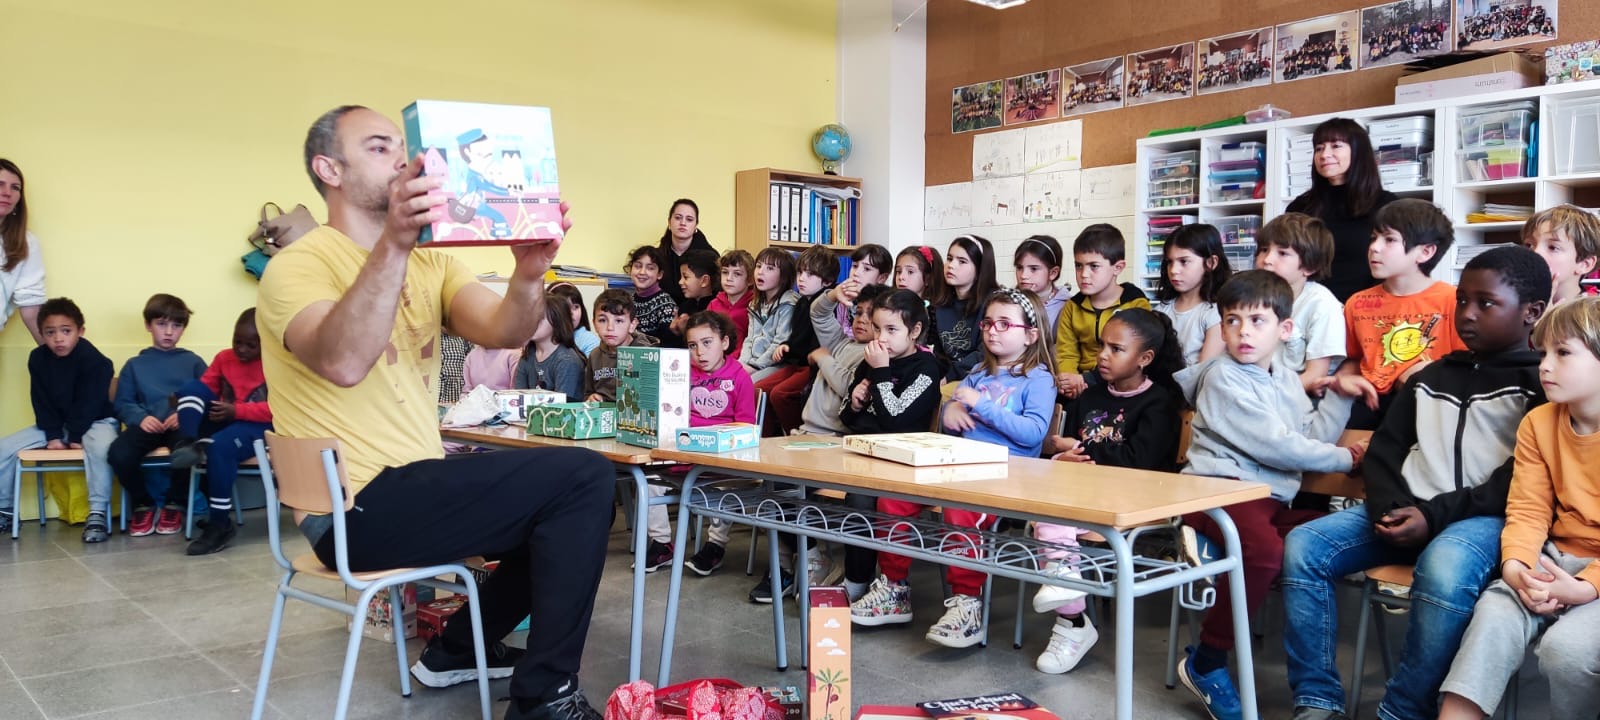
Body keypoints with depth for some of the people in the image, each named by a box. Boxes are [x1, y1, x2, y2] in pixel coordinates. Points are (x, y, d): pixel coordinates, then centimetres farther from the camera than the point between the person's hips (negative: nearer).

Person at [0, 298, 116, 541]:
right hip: (55, 423, 6)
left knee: (101, 446, -39)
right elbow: (42, 403, -1)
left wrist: (76, 436, -19)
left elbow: (89, 404, -17)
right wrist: (53, 435, -11)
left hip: (95, 420, -6)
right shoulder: (38, 358, -3)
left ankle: (98, 513, -34)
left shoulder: (94, 360, -19)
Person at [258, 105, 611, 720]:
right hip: (357, 508, -8)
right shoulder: (297, 266, -10)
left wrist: (529, 273, -28)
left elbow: (503, 332, -8)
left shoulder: (429, 260, 10)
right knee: (582, 478, -17)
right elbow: (344, 363, -32)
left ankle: (457, 649, 25)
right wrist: (394, 243, -40)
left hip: (413, 485, 8)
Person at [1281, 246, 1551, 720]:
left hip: (1482, 517, -5)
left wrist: (1436, 515, -17)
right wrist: (1390, 507, -5)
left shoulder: (1541, 382, 5)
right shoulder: (1430, 377, 22)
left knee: (1442, 569, -39)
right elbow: (1383, 452, 17)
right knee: (1302, 546, -17)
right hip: (1405, 512, 6)